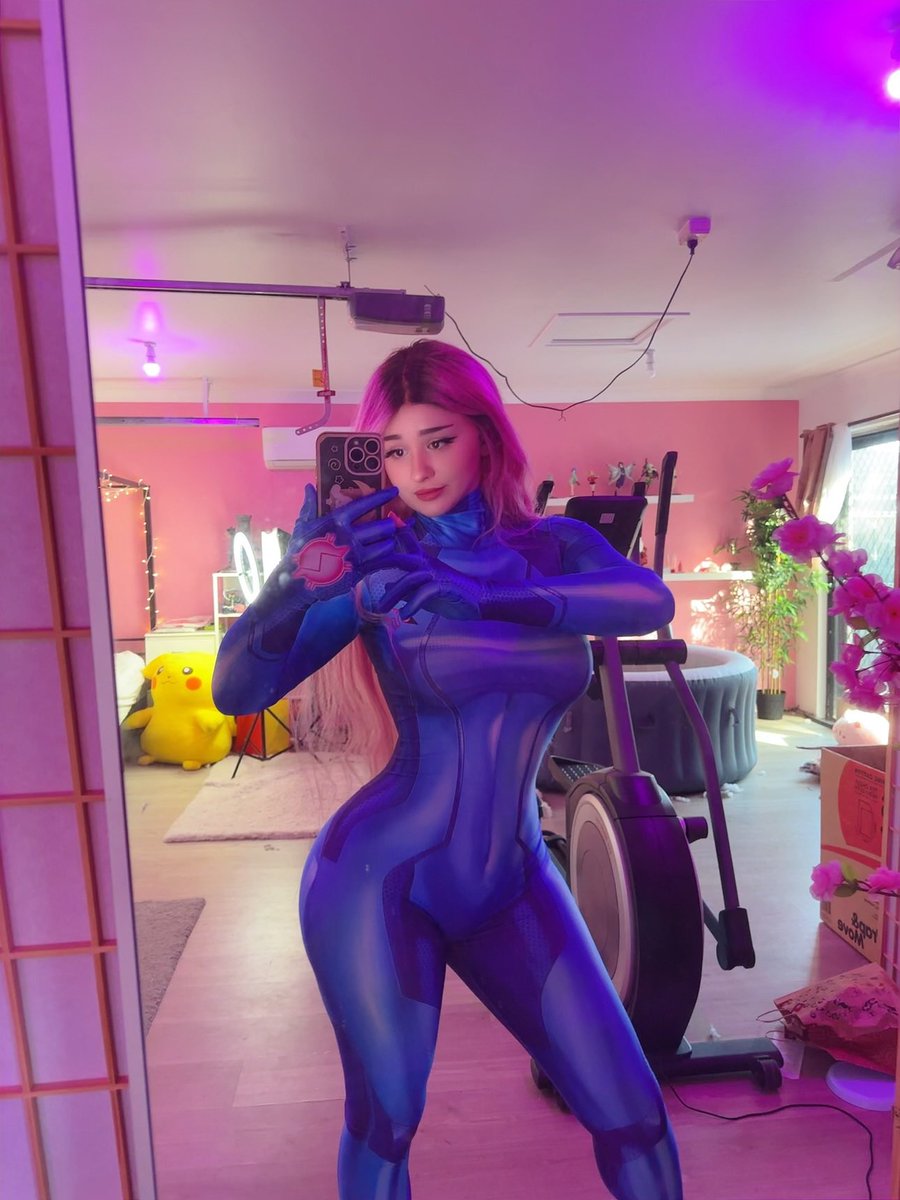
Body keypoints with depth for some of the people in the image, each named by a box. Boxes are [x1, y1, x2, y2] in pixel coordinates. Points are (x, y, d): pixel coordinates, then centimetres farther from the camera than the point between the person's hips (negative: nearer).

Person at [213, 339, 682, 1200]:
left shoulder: (553, 545, 1)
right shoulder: (377, 561, -7)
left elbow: (650, 601, -20)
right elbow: (236, 692, -13)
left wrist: (490, 598, -33)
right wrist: (298, 581, -31)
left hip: (512, 880, 3)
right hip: (381, 876, -2)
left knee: (630, 1111, 8)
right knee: (385, 1117, 9)